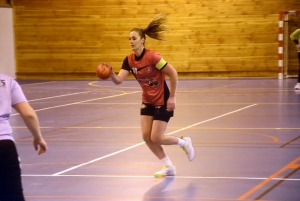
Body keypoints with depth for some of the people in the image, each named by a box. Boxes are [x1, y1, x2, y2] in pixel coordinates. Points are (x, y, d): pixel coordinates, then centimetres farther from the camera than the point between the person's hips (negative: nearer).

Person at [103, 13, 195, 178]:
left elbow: (173, 74, -20)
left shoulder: (152, 57, -25)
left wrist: (172, 98, -17)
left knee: (156, 138, -8)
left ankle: (184, 142, 21)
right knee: (146, 136, 0)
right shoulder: (129, 60, -6)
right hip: (147, 101, 7)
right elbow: (119, 80, -16)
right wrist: (111, 74, -38)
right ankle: (168, 166, 16)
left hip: (163, 102, -7)